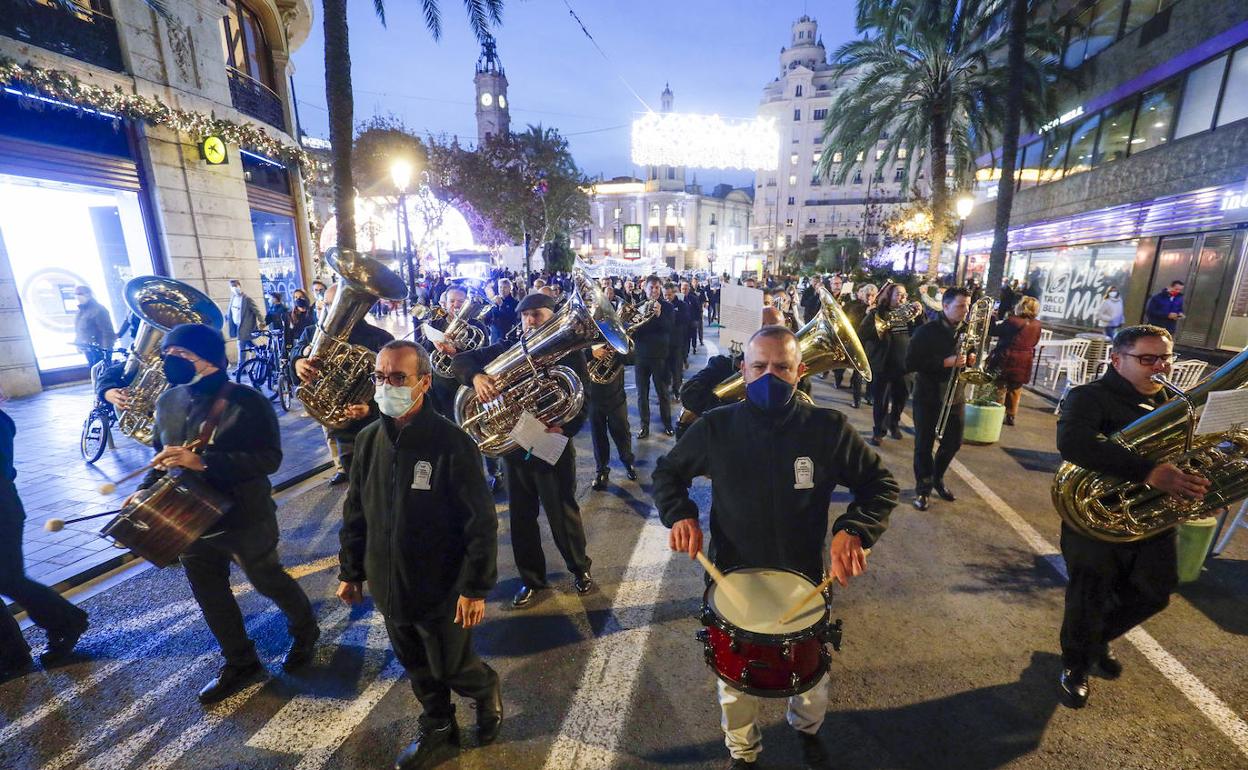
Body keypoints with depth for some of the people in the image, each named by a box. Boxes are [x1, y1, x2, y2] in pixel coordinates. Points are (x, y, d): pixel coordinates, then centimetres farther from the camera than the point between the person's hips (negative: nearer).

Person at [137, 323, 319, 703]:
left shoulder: (246, 401, -20)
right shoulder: (168, 401, 2)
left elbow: (269, 458, -27)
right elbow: (162, 455, 15)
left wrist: (203, 461, -33)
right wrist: (145, 490, 0)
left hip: (244, 519, -7)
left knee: (269, 582, 12)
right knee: (210, 596, 19)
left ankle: (305, 632, 40)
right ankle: (240, 663, 40)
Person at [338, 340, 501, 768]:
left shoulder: (451, 443, -22)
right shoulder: (368, 440, -4)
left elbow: (481, 523, -19)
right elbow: (355, 512, 8)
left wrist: (476, 588, -17)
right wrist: (350, 571, 11)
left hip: (441, 592, -5)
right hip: (389, 589, 6)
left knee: (453, 669, 15)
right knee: (418, 670, 24)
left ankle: (486, 689, 47)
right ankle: (437, 727, 50)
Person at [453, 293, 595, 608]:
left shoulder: (568, 353, -5)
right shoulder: (507, 349, 4)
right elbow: (461, 360, 0)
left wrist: (565, 428, -29)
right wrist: (477, 376, -24)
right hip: (513, 446, 4)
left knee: (563, 514, 9)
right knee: (521, 517, 14)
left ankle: (580, 568, 35)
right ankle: (532, 578, 35)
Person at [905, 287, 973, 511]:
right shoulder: (927, 331, -13)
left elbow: (969, 356, 19)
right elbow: (910, 364, -19)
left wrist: (970, 360, -5)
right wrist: (946, 362, -26)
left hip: (955, 397, 6)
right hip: (928, 397, -5)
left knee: (953, 443, 15)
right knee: (924, 445, 4)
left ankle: (937, 479, 38)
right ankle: (922, 488, 20)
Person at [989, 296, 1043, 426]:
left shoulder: (1012, 321, -18)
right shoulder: (1037, 325, 1)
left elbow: (993, 331, -12)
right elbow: (1034, 342, 12)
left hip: (1006, 361, -5)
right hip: (1024, 364, 5)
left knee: (999, 388, 5)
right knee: (1015, 390, 15)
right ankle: (1011, 416, 20)